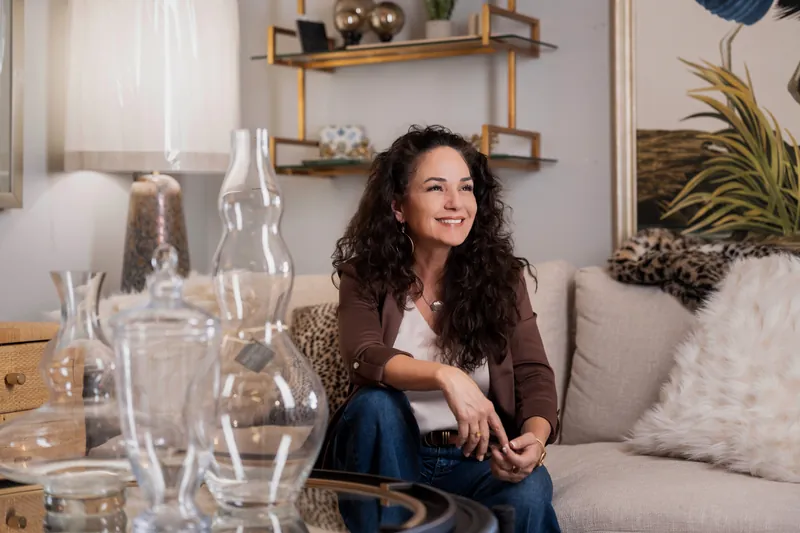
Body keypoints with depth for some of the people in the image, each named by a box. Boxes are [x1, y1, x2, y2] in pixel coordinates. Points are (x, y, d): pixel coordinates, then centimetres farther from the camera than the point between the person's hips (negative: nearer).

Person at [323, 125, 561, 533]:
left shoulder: (501, 275, 0)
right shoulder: (366, 276, -4)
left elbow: (534, 375, -6)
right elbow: (364, 358, -22)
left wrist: (536, 438, -29)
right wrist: (445, 376, -42)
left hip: (476, 461, 0)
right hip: (388, 458, 0)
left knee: (529, 492, -32)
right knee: (377, 403, -32)